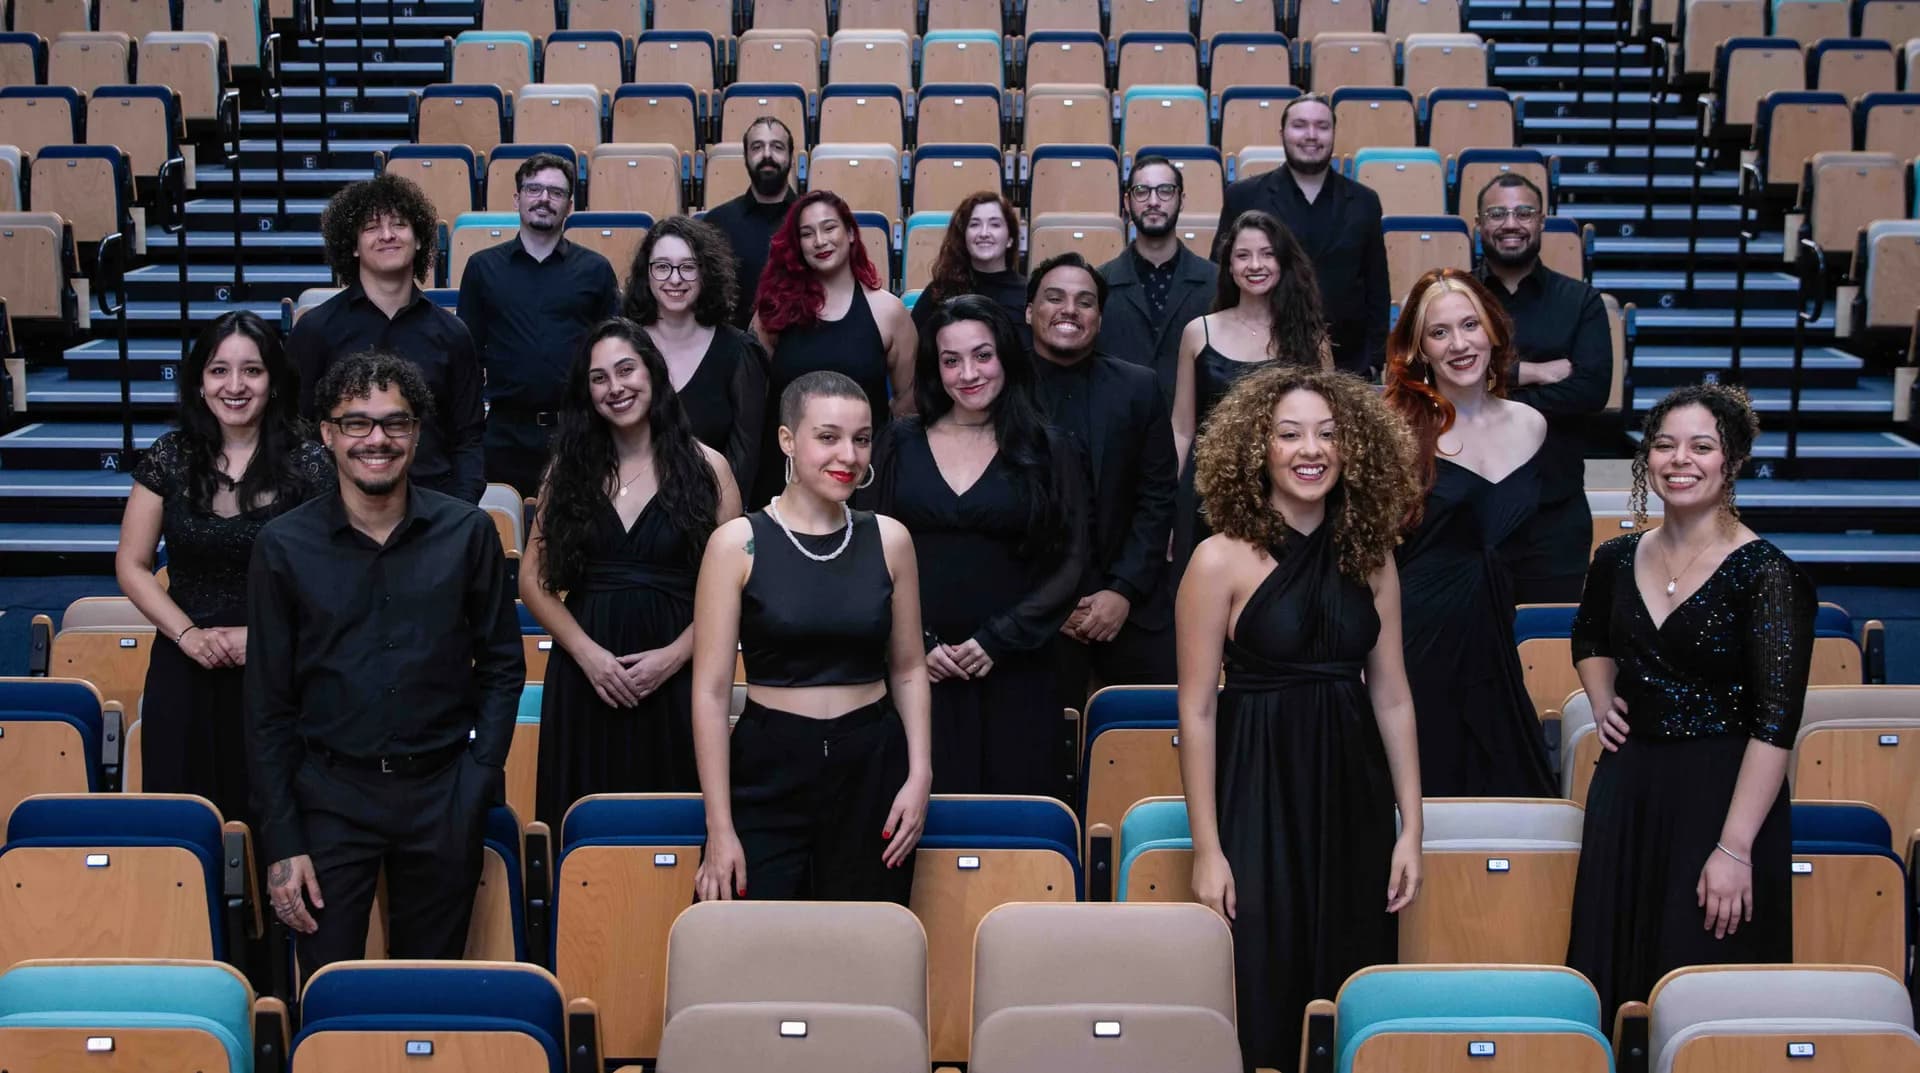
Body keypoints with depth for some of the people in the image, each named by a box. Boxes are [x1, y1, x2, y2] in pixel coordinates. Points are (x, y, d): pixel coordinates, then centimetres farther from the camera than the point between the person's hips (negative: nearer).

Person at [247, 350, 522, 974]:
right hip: (330, 797, -1)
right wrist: (282, 841, -3)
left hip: (441, 799, 1)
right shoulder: (284, 546, -1)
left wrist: (478, 779, -4)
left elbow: (503, 666, 8)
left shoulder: (467, 533, 0)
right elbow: (268, 706, 1)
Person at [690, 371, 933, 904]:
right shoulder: (737, 543, -5)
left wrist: (919, 774, -1)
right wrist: (719, 830, -9)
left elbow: (909, 669, 12)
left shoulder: (889, 540, 4)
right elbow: (711, 690, -6)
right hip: (769, 768, -2)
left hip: (871, 766, 2)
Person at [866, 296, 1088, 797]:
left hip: (1011, 674, -1)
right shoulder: (901, 444, 8)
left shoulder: (1049, 451, 4)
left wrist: (998, 641, -8)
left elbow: (1070, 565, 0)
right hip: (915, 671, 1)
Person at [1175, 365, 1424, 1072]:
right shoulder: (1222, 561, -8)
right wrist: (1206, 850, -11)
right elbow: (1197, 711, -8)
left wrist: (1411, 828, 4)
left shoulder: (1370, 557, 4)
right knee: (1262, 998, 2)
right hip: (1258, 793, -4)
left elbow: (1392, 697, 7)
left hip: (1354, 798, 4)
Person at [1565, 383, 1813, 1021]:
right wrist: (1602, 704, 8)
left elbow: (1776, 722, -18)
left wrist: (1734, 848, -22)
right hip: (1625, 790, 6)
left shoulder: (1764, 574, -13)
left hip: (1721, 795, -5)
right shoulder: (1619, 559, 5)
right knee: (1609, 987, 11)